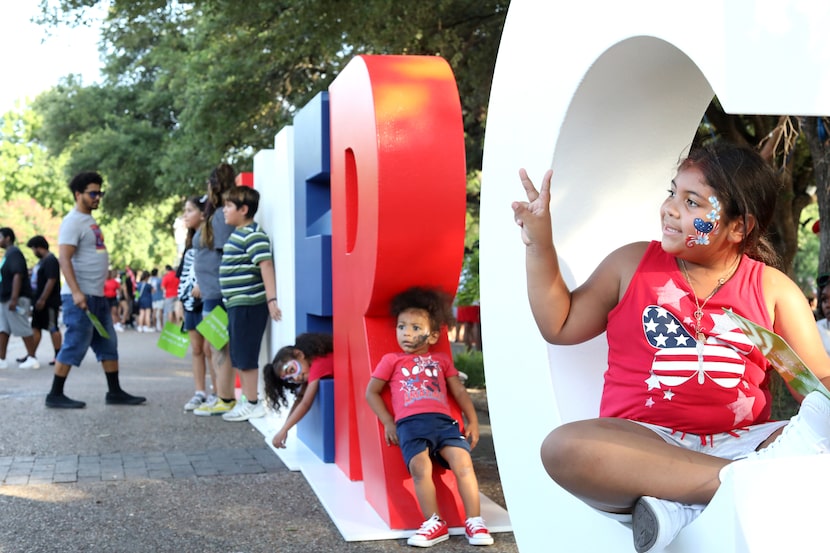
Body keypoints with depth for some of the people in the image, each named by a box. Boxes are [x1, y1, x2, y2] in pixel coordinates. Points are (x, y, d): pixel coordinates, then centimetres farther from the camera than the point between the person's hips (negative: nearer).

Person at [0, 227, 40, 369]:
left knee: (23, 329, -4)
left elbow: (18, 275, -22)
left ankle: (32, 359, 2)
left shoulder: (14, 253, -13)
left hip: (17, 299, -10)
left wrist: (14, 298, -27)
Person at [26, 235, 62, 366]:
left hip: (49, 302, -10)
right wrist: (36, 299, 19)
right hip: (40, 302, 10)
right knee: (35, 327, 11)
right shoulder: (42, 260, 16)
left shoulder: (51, 260, -15)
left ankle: (58, 355, 2)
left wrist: (42, 299, -24)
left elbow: (51, 281, -22)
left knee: (53, 328, -4)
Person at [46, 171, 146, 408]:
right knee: (75, 346, -5)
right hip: (80, 296, -10)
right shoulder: (73, 222, -11)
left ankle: (115, 392, 17)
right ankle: (55, 395, 4)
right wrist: (76, 292, -27)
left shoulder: (90, 220, 18)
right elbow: (64, 259, -20)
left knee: (108, 345, 11)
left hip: (98, 296, 10)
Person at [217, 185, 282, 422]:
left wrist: (271, 299, -32)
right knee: (238, 357, 15)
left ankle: (253, 403, 6)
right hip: (237, 304, 10)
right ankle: (246, 401, 24)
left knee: (245, 357, -3)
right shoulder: (237, 234, 16)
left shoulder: (253, 235, -16)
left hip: (248, 304, -10)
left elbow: (266, 265, -25)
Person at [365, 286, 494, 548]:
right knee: (420, 467, -27)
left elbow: (459, 392, 23)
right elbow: (371, 392, 17)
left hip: (443, 420, 2)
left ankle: (475, 521, -13)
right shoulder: (392, 360, 19)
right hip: (410, 423, -2)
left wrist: (473, 421, 12)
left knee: (463, 462, -20)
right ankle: (434, 523, -16)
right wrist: (388, 423, 6)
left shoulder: (442, 360, 26)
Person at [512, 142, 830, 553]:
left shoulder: (773, 289, 11)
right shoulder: (633, 264, 12)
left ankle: (683, 508, -36)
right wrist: (539, 244, 7)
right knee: (564, 446, -34)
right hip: (642, 442, 0)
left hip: (737, 444, 1)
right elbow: (560, 326, 15)